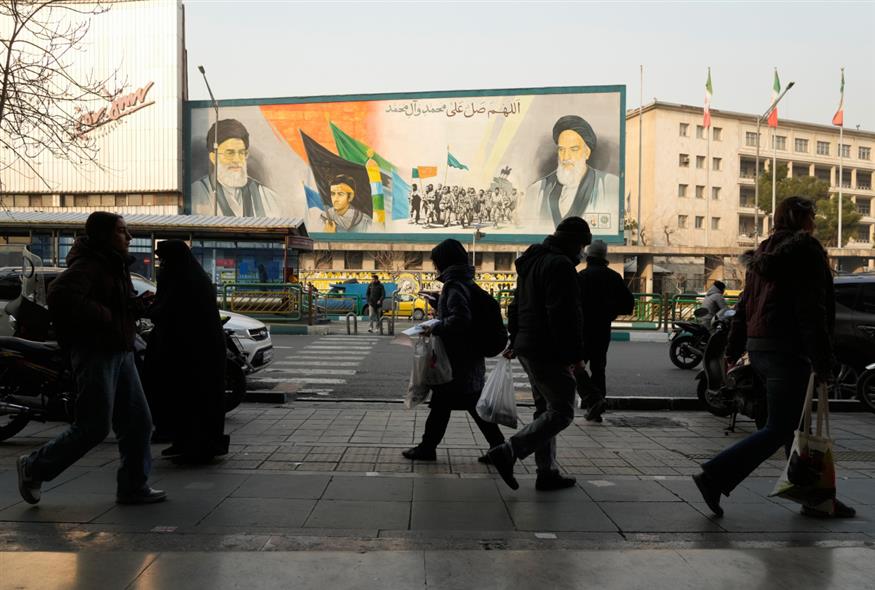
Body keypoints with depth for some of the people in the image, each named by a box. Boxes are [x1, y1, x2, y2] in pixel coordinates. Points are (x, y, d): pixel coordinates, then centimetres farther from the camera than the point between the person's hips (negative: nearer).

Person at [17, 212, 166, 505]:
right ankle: (34, 468, 18)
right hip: (95, 352, -9)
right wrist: (105, 316, -23)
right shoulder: (88, 265, -12)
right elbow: (60, 295, -28)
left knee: (138, 422, 6)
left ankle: (133, 486, 16)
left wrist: (136, 304, 5)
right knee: (94, 427, -4)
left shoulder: (116, 266, 17)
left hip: (120, 352, 9)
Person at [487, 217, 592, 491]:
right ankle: (507, 452, -12)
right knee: (562, 412, -5)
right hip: (548, 352, -10)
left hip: (527, 347, 10)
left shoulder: (532, 261, 17)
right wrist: (575, 354, -18)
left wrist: (515, 340, 29)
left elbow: (516, 306, 24)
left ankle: (547, 473, 20)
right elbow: (564, 315, -22)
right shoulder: (560, 265, -15)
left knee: (545, 410, 16)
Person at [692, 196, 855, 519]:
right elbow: (812, 310, -14)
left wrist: (733, 350, 17)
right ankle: (715, 476, -11)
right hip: (787, 350, -9)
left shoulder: (764, 253, 17)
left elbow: (744, 305, 16)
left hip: (758, 347, 9)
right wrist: (822, 360, -14)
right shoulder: (806, 249, -7)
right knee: (779, 429, -5)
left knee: (794, 424, 15)